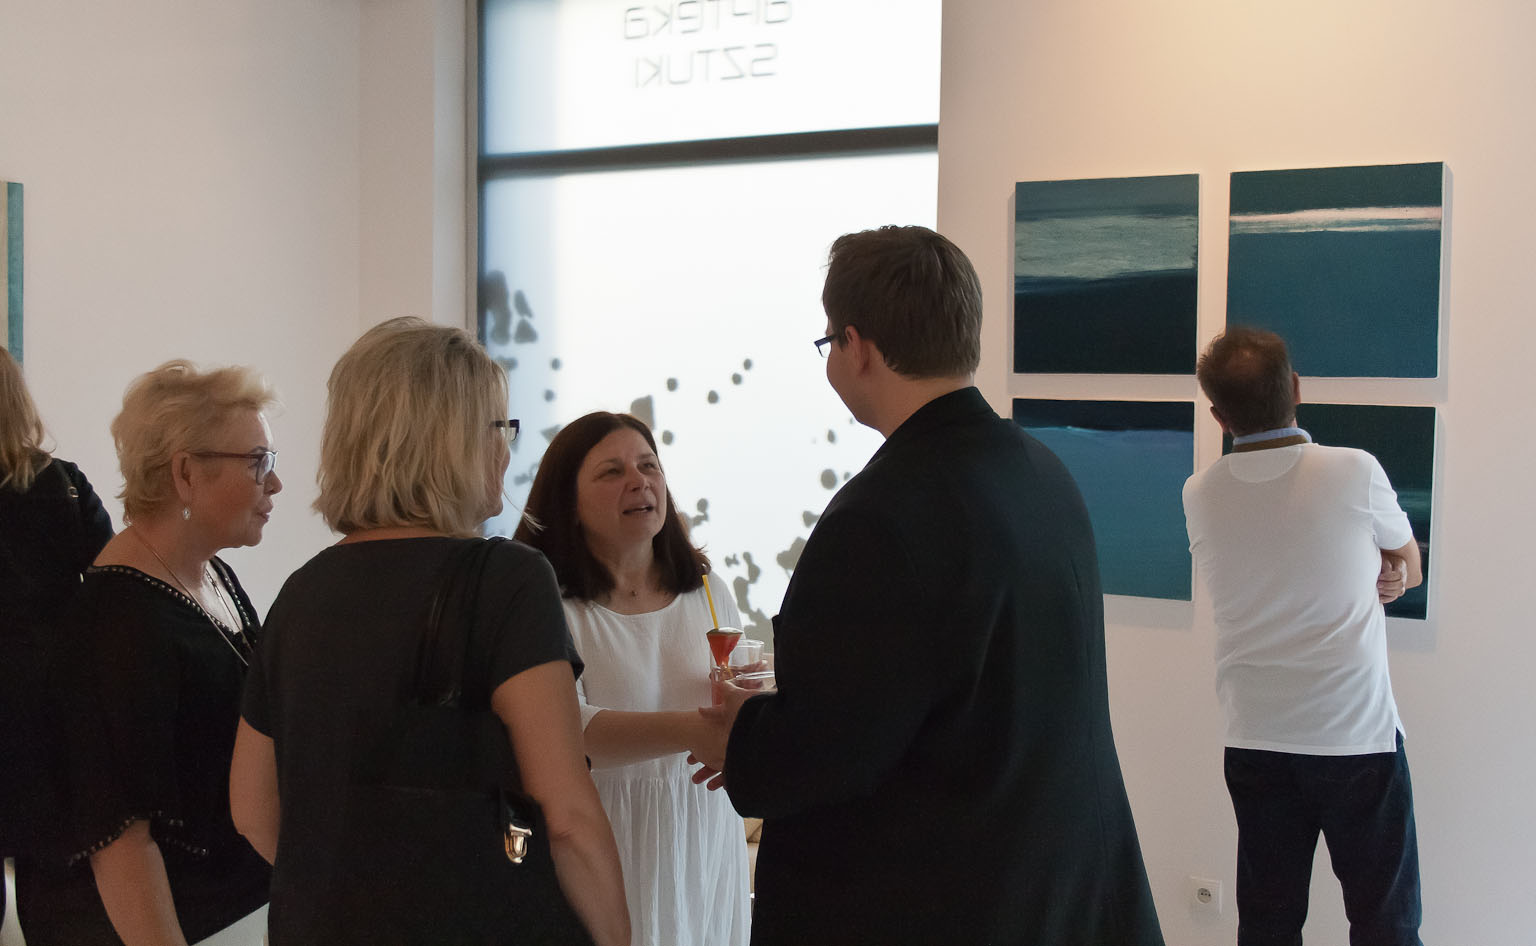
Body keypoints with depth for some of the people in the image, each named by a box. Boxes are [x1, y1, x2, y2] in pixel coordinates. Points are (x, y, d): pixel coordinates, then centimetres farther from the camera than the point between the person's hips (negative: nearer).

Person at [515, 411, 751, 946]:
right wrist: (699, 728, -33)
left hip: (707, 847, 5)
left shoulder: (709, 597, 6)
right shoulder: (550, 606, -11)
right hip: (608, 857, -4)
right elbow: (564, 731, -24)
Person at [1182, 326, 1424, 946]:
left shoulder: (1198, 495, -2)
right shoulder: (1354, 472, -11)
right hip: (1357, 734, -3)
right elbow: (1410, 569, 8)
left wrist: (1366, 577, 5)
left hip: (1254, 740, 3)